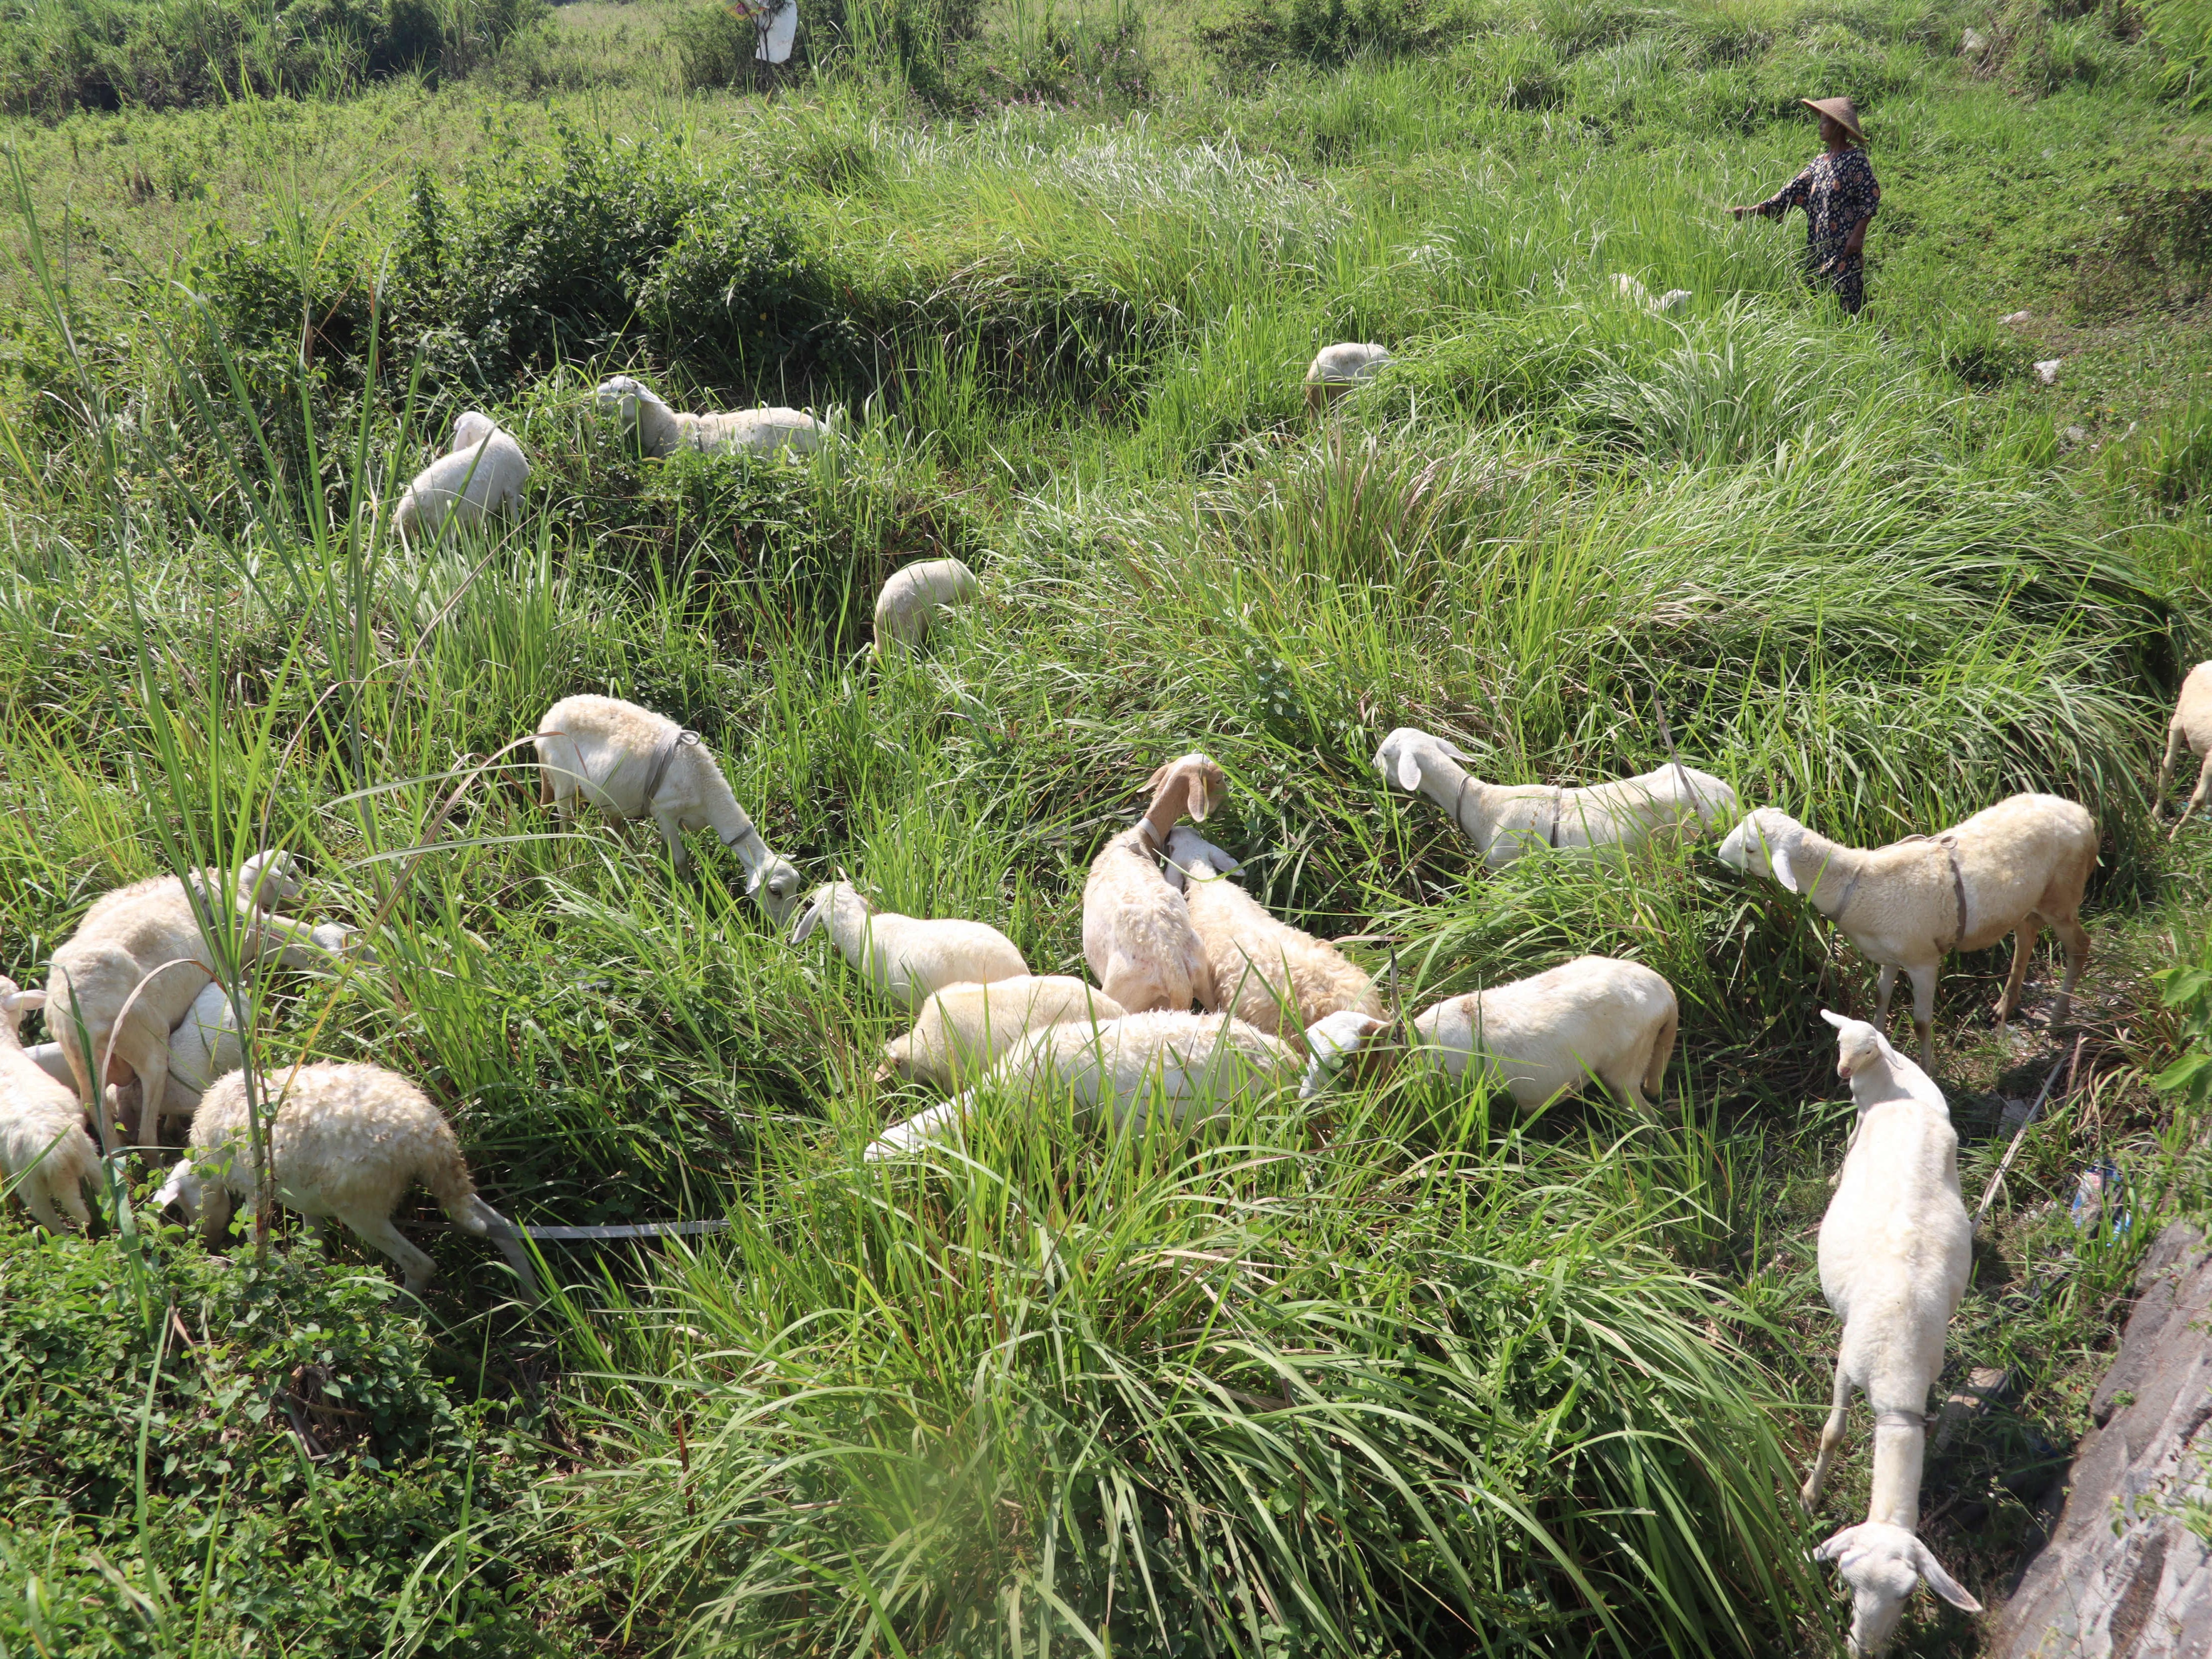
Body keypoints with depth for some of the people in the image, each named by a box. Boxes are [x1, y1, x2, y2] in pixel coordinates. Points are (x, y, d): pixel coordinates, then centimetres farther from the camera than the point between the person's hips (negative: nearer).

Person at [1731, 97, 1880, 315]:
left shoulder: (1855, 160, -8)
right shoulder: (1820, 163, 15)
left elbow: (1871, 198, -12)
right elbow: (1793, 191, 13)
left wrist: (1858, 234, -19)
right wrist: (1752, 209, 7)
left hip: (1845, 248, -8)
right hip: (1819, 246, 8)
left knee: (1848, 302, -9)